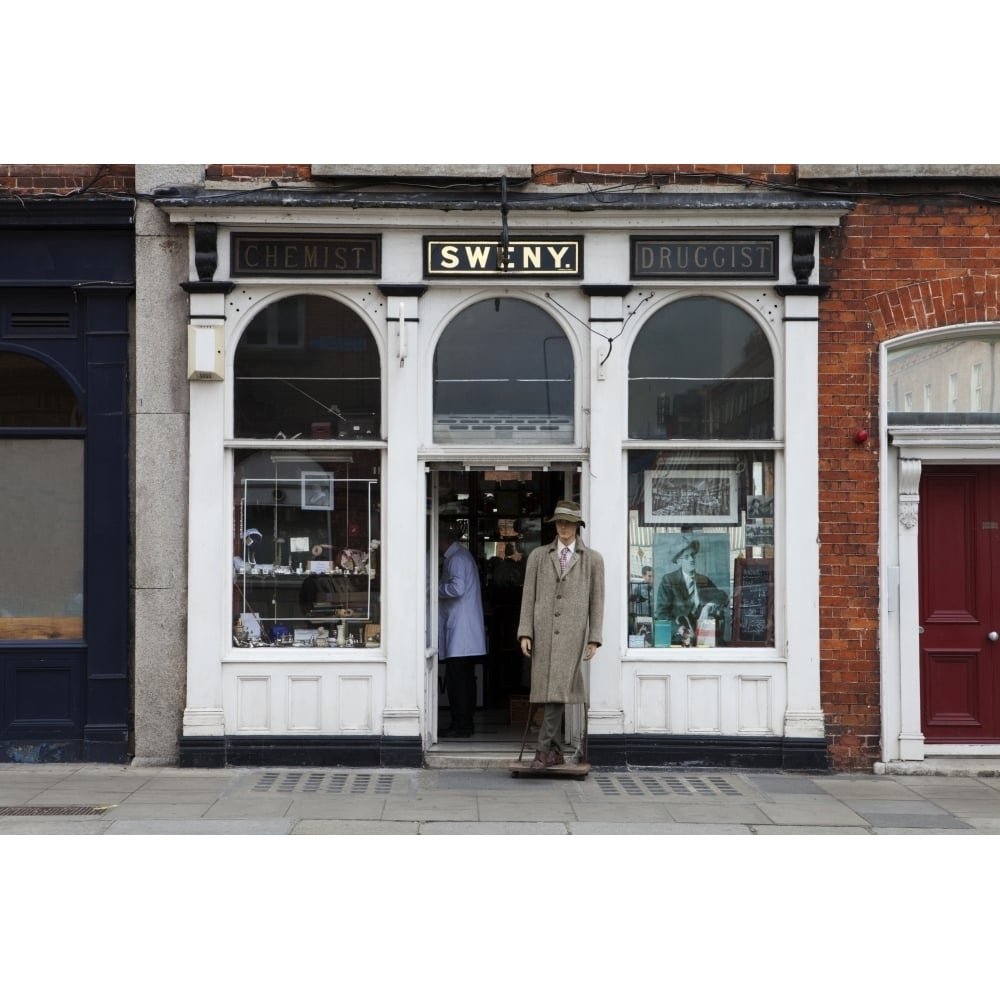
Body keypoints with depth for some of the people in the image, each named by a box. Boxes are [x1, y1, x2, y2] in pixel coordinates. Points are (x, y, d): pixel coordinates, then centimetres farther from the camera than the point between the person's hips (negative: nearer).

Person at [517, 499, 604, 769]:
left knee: (558, 689, -12)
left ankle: (544, 750, -10)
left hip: (572, 632, -2)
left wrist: (594, 638, 1)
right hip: (543, 631, 2)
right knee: (547, 690, 3)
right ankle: (556, 751, 11)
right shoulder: (538, 556, 11)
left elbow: (596, 600, 6)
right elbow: (528, 596, 8)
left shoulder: (592, 559, 8)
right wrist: (525, 633, -1)